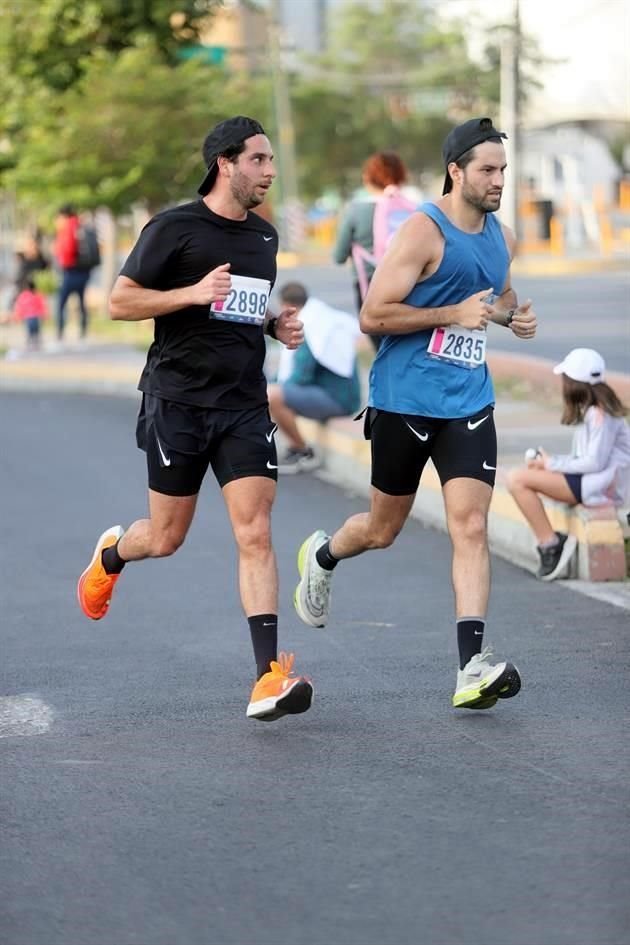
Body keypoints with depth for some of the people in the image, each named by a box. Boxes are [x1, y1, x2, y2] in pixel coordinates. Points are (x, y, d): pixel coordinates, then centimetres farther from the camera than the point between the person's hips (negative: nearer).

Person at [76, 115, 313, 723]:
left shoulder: (264, 235, 13)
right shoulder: (174, 228, -7)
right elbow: (119, 302, -7)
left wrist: (279, 325, 8)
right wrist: (193, 293, -19)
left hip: (244, 405, 4)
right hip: (178, 401, -4)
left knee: (255, 534, -10)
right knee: (167, 537, 6)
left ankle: (268, 678, -16)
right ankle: (111, 555, 44)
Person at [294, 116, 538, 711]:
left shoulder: (501, 237, 9)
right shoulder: (424, 232, -13)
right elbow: (373, 316, -16)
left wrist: (513, 315, 7)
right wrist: (453, 314, -21)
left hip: (468, 403, 5)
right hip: (404, 400, -5)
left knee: (470, 526, -10)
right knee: (383, 529, 11)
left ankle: (472, 668, -17)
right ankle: (322, 556, 46)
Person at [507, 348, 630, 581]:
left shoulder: (600, 413, -14)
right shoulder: (590, 409, 16)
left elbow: (595, 462, -19)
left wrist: (553, 463, -9)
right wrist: (548, 462, 2)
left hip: (604, 487, -11)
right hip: (591, 481, 11)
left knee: (518, 480, -18)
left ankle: (550, 544, -11)